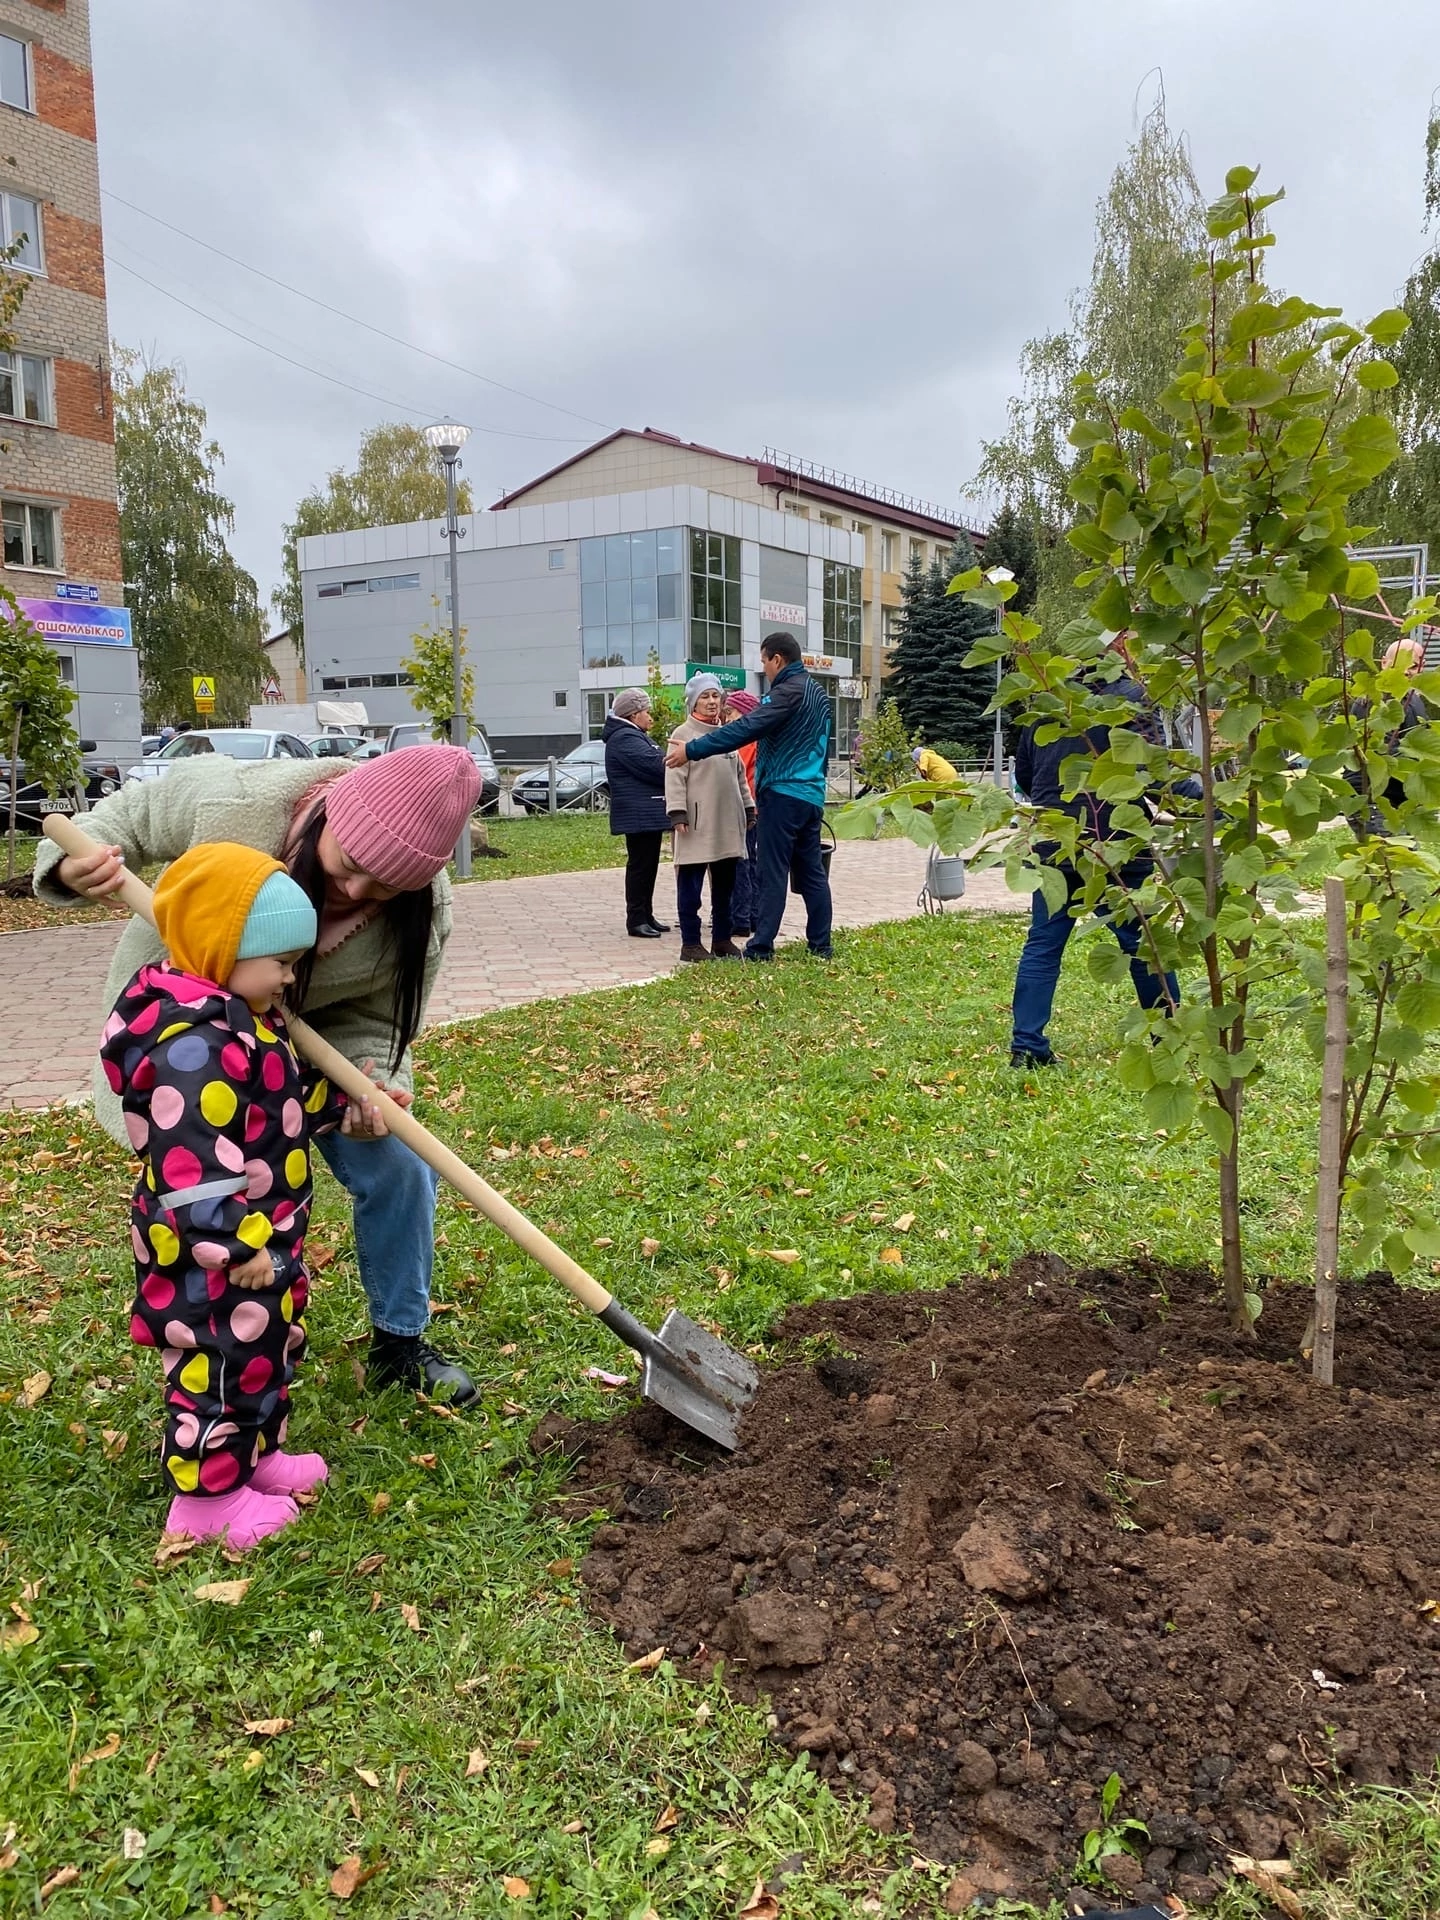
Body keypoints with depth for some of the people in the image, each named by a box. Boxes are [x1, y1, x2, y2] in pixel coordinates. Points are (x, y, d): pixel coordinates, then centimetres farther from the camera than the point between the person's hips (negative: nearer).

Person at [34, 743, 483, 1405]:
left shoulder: (421, 912, -28)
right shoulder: (229, 798, -35)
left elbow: (372, 1022, -17)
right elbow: (128, 813, -14)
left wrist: (372, 1089, -38)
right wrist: (76, 865, -35)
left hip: (320, 1039, 2)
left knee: (397, 1169, -4)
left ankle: (399, 1345, 19)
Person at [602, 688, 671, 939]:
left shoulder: (636, 737, 22)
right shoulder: (625, 739, -14)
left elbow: (656, 763, 18)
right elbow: (656, 766, -21)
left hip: (649, 813, 11)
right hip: (639, 815, -11)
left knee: (647, 865, 13)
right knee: (640, 865, -7)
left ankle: (646, 916, 20)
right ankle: (636, 920, -4)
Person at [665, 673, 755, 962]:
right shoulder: (683, 734, -3)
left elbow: (739, 774, 22)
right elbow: (675, 778, -10)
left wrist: (748, 808, 18)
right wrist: (677, 812, -18)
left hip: (728, 822, 7)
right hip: (697, 822, -7)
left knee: (725, 884, 11)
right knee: (691, 885, -3)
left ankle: (722, 939, 21)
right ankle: (690, 943, 3)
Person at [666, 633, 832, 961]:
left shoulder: (789, 691, -13)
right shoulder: (816, 693, 18)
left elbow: (746, 729, -21)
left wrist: (692, 750, -20)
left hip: (784, 793, -9)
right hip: (811, 795, 9)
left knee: (773, 872, -7)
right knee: (811, 871, 10)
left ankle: (761, 947, -5)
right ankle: (820, 945, 12)